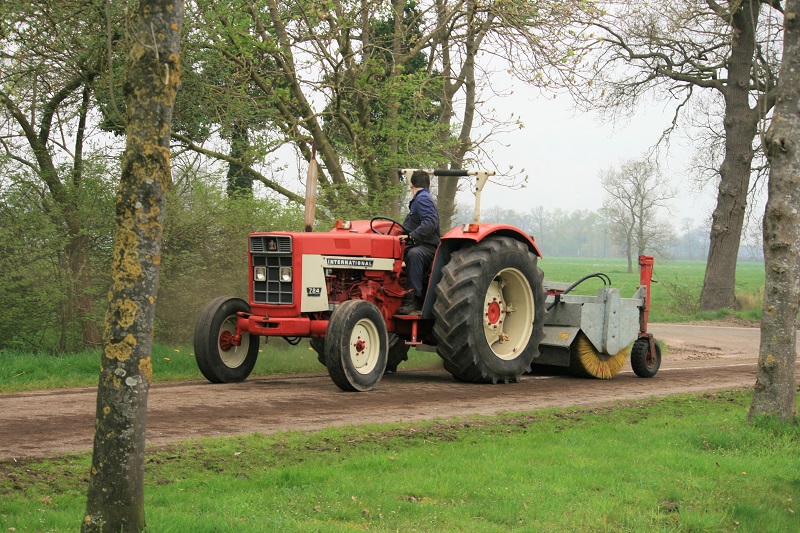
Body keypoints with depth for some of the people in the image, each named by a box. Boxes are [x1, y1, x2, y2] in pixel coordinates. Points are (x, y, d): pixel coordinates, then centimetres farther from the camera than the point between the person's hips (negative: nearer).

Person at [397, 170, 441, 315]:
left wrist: (411, 236, -30)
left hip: (427, 247, -10)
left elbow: (431, 223, -22)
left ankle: (412, 301, -48)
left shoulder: (423, 199, -7)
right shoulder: (421, 198, 24)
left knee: (414, 254, -40)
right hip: (416, 245, 10)